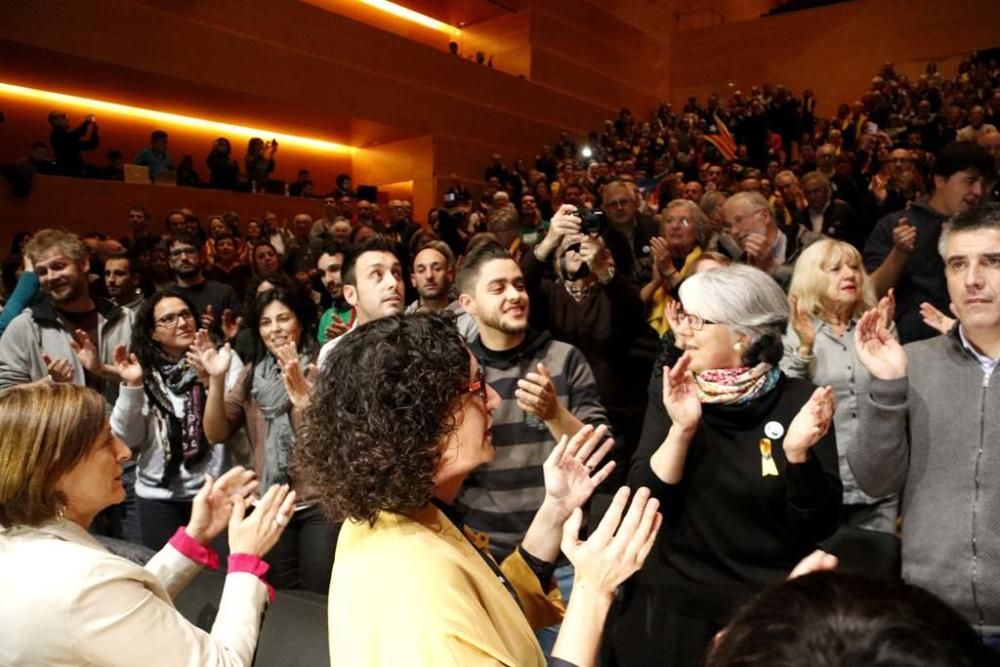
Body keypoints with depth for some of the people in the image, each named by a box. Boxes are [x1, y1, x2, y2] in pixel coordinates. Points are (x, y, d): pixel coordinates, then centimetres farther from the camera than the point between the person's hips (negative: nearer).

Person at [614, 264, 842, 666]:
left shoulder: (799, 401, -9)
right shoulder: (671, 392, -5)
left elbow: (819, 525, -10)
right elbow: (642, 506, -11)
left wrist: (798, 453, -26)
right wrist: (681, 429, -25)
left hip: (772, 607, -1)